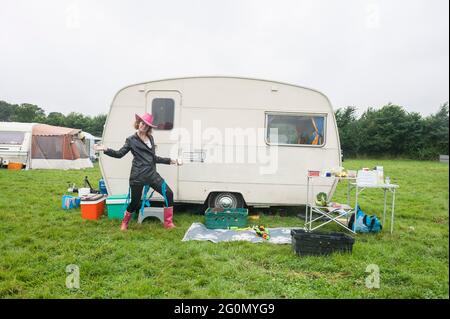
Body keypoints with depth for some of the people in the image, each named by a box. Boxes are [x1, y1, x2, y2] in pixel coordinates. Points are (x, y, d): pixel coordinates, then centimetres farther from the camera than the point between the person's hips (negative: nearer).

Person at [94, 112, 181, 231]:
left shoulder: (150, 138, 15)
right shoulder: (131, 140, 1)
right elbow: (119, 154, -1)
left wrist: (169, 160, 20)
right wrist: (106, 149, -15)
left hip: (152, 174, 5)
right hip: (138, 176, -5)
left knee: (168, 193, -3)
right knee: (135, 202, 3)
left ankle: (168, 223, 8)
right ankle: (124, 223, 31)